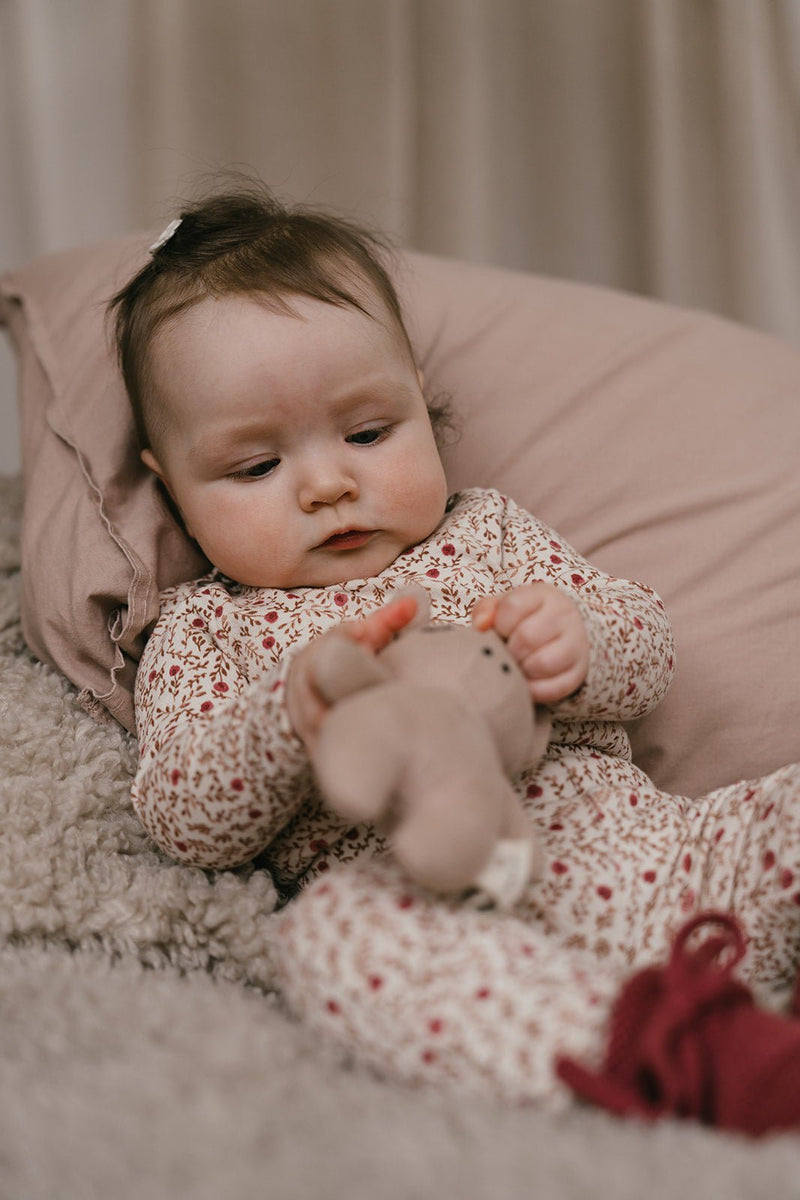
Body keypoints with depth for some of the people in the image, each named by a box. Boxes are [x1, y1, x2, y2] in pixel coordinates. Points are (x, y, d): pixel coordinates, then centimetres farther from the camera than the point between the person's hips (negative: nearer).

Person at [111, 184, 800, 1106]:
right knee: (331, 930, -38)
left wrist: (574, 645, -9)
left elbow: (649, 651, 16)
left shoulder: (486, 530, 22)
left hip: (628, 838, 4)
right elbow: (183, 821, 3)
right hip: (427, 903, -4)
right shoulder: (203, 629, 16)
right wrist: (288, 715, -18)